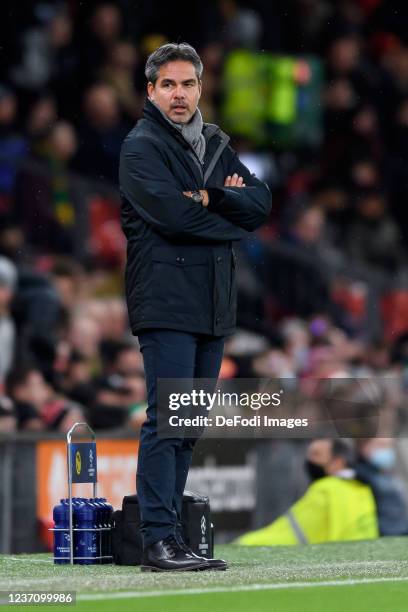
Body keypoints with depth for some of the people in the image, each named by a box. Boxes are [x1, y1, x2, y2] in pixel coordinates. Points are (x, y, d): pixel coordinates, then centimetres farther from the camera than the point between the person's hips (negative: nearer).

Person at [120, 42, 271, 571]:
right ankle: (159, 541, -13)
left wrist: (211, 198, -10)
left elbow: (261, 204, 7)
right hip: (166, 303, -7)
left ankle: (170, 531, 12)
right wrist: (232, 216, -3)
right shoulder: (142, 147, -4)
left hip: (214, 304, 7)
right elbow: (174, 216, -17)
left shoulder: (217, 145, 18)